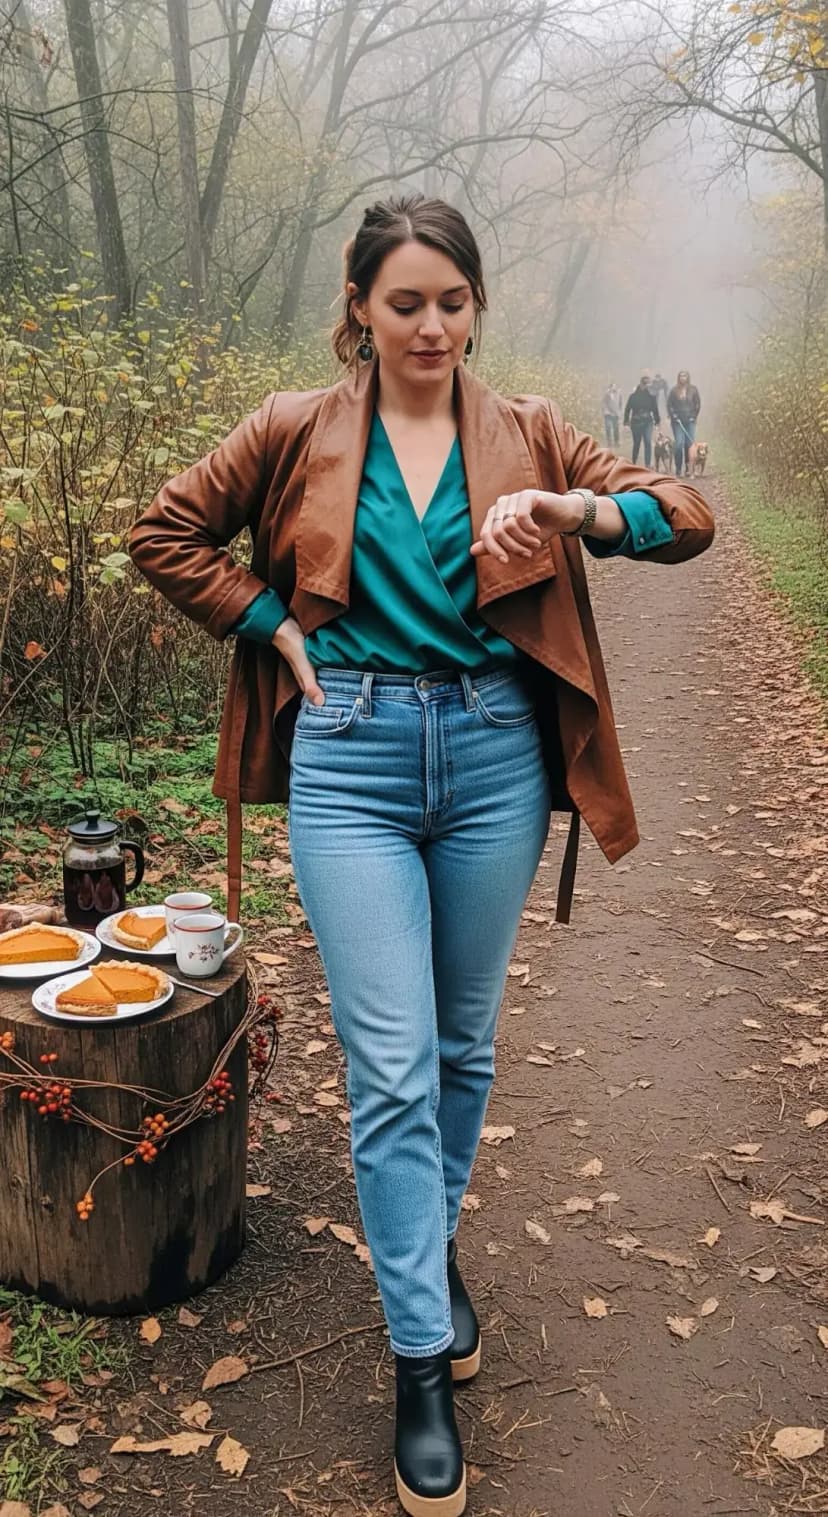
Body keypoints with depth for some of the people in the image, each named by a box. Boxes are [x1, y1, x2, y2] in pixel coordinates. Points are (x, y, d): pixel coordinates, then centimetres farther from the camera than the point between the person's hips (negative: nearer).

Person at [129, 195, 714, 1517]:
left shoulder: (527, 433, 6)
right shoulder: (297, 430, 3)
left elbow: (685, 516, 3)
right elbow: (165, 536, 10)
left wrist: (569, 507, -17)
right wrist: (281, 627, -2)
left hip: (494, 751, 2)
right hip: (352, 757, -2)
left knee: (465, 1042, 16)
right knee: (392, 1066, -4)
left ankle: (435, 1240, 43)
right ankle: (422, 1358, 10)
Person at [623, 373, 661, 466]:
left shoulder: (651, 396, 1)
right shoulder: (633, 396, -2)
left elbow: (655, 409, 5)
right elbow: (627, 409, 0)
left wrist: (657, 420, 4)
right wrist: (626, 421, -2)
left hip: (647, 422, 1)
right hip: (636, 422, 0)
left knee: (648, 442, -13)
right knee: (636, 444, 10)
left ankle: (647, 465, -14)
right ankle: (634, 463, 26)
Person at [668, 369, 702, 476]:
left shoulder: (693, 389, 3)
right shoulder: (674, 390, 1)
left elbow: (698, 403, 8)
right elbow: (669, 404, 3)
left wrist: (694, 416, 1)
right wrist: (673, 416, -6)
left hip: (690, 420, 1)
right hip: (677, 421, -1)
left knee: (689, 444, -2)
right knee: (679, 443, -9)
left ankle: (688, 468, 6)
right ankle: (678, 468, -3)